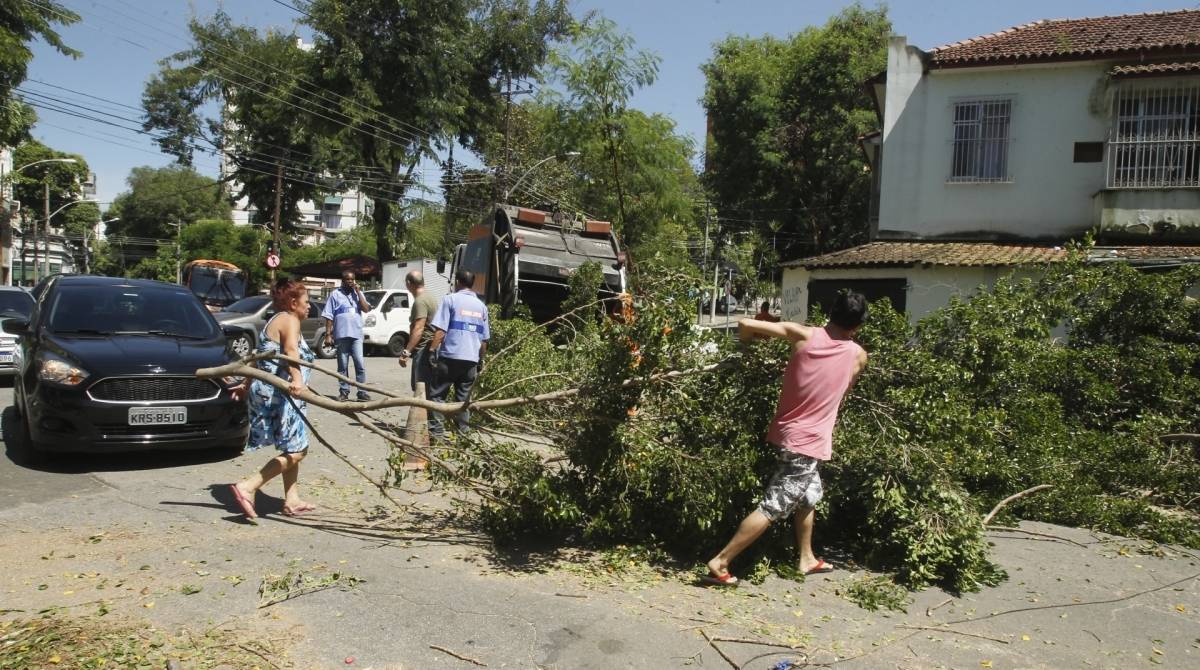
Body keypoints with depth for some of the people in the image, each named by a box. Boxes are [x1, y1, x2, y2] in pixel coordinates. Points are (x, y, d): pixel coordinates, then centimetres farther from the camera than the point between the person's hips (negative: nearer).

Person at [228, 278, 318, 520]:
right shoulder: (290, 320, -9)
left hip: (267, 391, 10)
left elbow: (262, 357, 32)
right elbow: (291, 350, -29)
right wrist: (297, 379, -45)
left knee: (293, 448, 16)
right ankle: (247, 487, -17)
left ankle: (292, 500, 19)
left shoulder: (275, 321, 22)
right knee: (295, 450, -10)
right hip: (279, 394, -10)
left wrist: (247, 385, 41)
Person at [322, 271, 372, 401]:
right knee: (342, 365, 6)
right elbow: (329, 316, 2)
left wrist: (358, 292, -5)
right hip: (341, 335, -1)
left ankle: (362, 391, 1)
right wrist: (328, 335, -4)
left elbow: (366, 309, -3)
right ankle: (344, 391, 13)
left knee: (360, 364, -4)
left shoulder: (358, 293, 11)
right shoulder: (335, 294, 3)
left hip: (356, 334, 1)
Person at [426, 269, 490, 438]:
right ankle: (463, 430, 10)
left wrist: (432, 350, -9)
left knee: (437, 394, 4)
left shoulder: (450, 299, -3)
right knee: (464, 397, 11)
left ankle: (436, 430, -2)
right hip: (471, 359, 5)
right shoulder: (481, 306, 14)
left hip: (450, 356, -5)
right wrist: (480, 360, 24)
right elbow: (484, 338, 16)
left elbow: (440, 330, -12)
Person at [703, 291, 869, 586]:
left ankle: (807, 559, 39)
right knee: (771, 509, -2)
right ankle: (719, 563, -4)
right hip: (808, 443, -5)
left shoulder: (802, 335, -6)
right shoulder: (858, 356, -7)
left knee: (809, 495, 26)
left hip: (785, 434, 5)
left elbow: (746, 324, -11)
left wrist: (749, 341, 9)